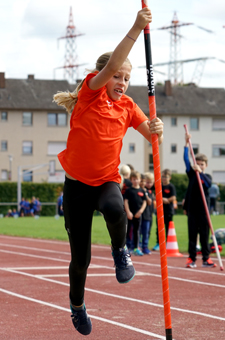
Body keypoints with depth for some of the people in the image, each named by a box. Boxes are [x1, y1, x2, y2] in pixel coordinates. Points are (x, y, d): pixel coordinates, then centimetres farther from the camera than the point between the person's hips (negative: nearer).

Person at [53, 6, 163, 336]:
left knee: (115, 210, -37)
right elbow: (111, 64, -25)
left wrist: (157, 130, -25)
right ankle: (77, 304, 32)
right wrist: (136, 29, -32)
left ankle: (120, 250, -5)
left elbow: (150, 135, 0)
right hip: (77, 182, -2)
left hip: (107, 180, 2)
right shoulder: (89, 93, -8)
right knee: (80, 258, 3)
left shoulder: (127, 106, 3)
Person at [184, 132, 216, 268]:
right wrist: (187, 143, -14)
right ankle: (192, 259, 4)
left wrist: (200, 172, -31)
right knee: (192, 234, 2)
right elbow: (186, 159, -5)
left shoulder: (207, 176, 5)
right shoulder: (192, 174, 6)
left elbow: (208, 184, -19)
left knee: (204, 234, 3)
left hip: (203, 209, 0)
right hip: (192, 208, 1)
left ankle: (206, 259, 8)